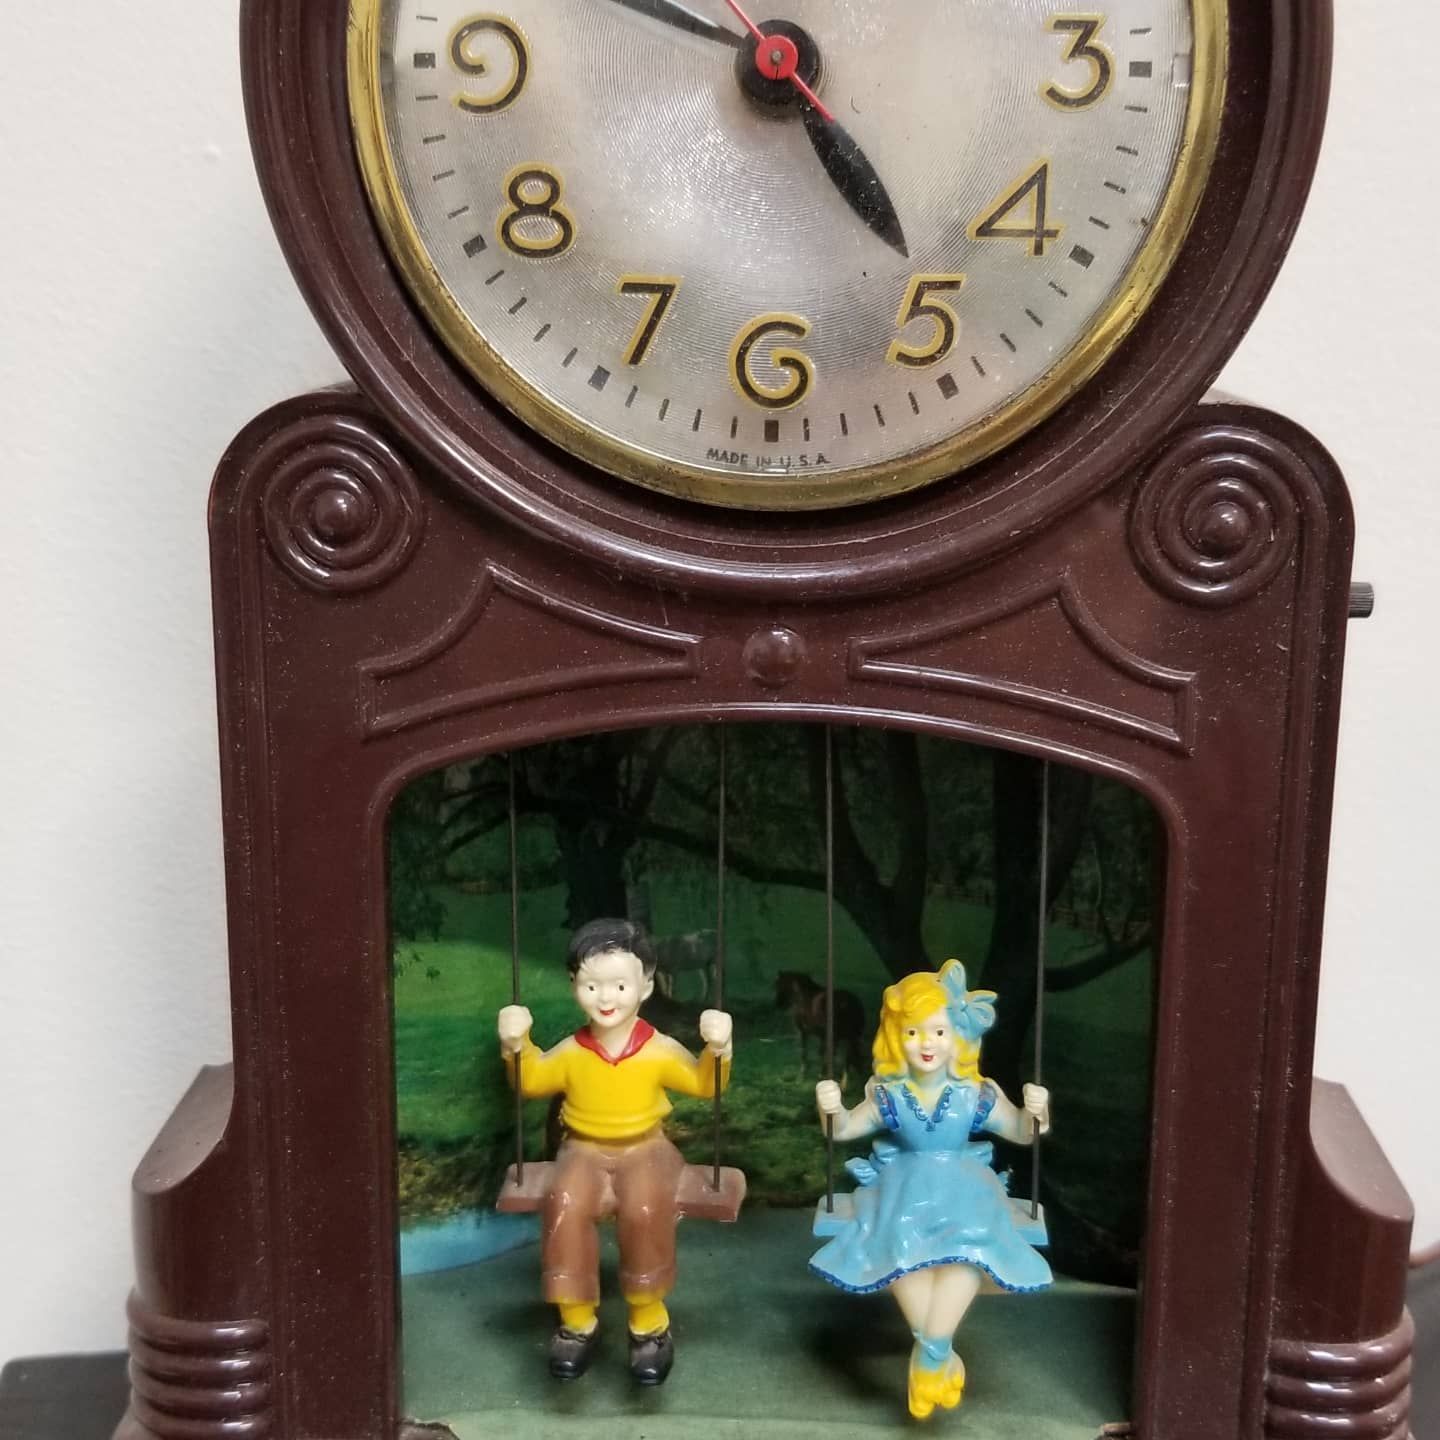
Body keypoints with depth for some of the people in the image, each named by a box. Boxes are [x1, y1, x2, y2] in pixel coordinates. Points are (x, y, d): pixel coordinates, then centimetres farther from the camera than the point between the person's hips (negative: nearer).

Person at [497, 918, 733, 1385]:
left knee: (645, 1209, -33)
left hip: (645, 1149, -1)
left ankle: (649, 1321, -12)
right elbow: (532, 1082, 12)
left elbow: (704, 1084, -1)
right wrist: (516, 1046, -6)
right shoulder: (571, 1052, -2)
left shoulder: (660, 1050, -7)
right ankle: (576, 1320, -13)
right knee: (565, 1206, -30)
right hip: (585, 1150, 2)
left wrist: (717, 1049, -19)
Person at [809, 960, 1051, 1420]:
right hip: (905, 1187, 0)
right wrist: (831, 1109, -18)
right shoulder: (889, 1097, -1)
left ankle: (930, 1352, -27)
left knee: (971, 1244, -35)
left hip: (963, 1187, 0)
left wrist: (1035, 1113, -17)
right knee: (899, 1242, -35)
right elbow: (845, 1130, 6)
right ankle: (940, 1351, -22)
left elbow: (1021, 1134, 6)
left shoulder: (976, 1097, -2)